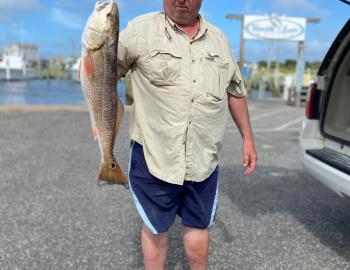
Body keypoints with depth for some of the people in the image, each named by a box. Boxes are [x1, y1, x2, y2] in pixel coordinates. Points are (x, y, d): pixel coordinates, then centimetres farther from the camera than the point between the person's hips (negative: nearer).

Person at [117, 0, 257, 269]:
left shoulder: (219, 39, 9)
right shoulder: (140, 30, -6)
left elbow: (235, 91, 16)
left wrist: (248, 138, 16)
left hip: (204, 159, 4)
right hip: (153, 156, -3)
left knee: (198, 225, 18)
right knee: (155, 227, 13)